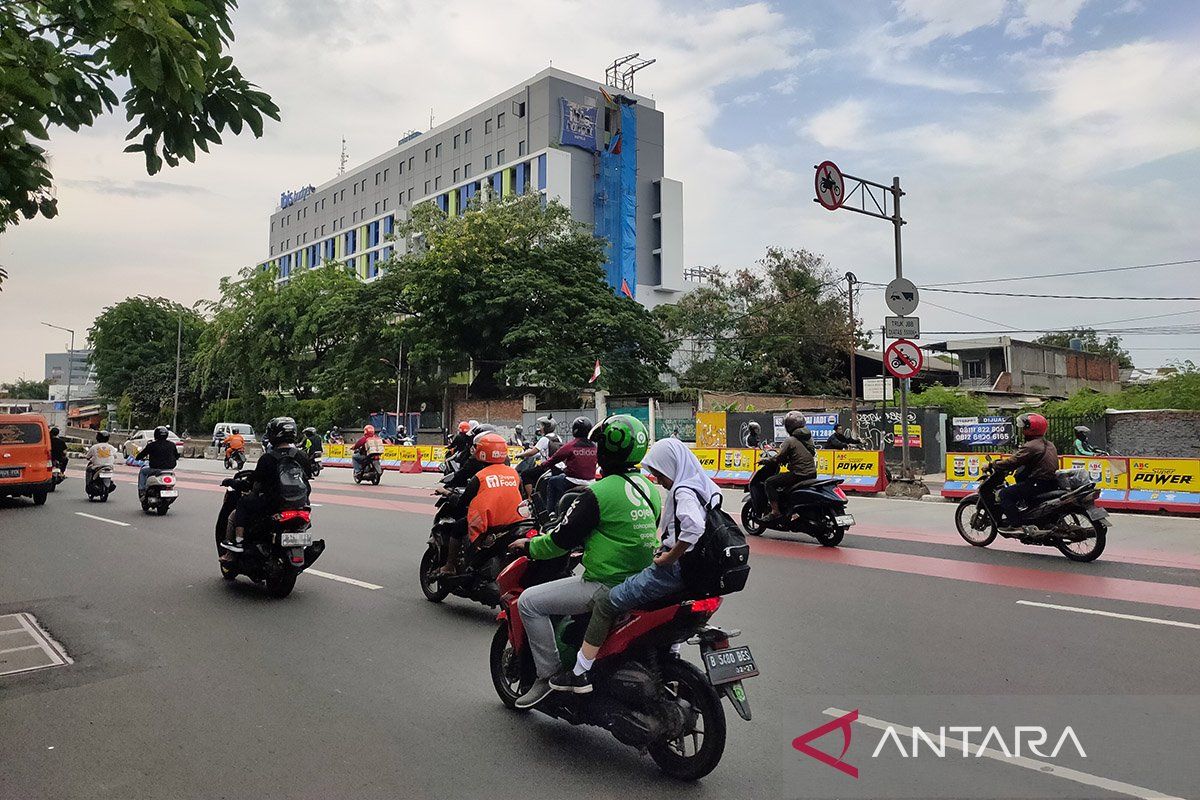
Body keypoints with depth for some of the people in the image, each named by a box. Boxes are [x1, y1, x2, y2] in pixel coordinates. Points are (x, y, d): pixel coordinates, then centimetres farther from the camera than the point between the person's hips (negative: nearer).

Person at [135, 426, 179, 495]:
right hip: (169, 468, 4)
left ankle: (141, 489, 16)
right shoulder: (172, 444, 3)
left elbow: (142, 454, 1)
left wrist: (137, 458, 22)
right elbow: (177, 456, 13)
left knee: (142, 472, 24)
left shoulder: (151, 445, -8)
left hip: (155, 467, -4)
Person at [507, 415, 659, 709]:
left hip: (607, 585, -9)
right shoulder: (650, 488, 8)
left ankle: (548, 676, 1)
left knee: (529, 602, -1)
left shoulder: (598, 493, -17)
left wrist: (530, 546, 7)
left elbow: (563, 538, -12)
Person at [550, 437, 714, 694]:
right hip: (692, 570, 11)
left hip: (675, 568, -11)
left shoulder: (684, 491, -17)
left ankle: (580, 673, -8)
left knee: (606, 602, -11)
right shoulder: (701, 486, 13)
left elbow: (694, 526, -35)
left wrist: (669, 557, -23)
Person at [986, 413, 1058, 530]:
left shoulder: (1030, 446, -15)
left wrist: (992, 465, -8)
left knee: (1005, 494, -8)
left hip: (1038, 484, -10)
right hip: (1052, 484, 10)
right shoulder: (1049, 444, 15)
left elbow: (1012, 462, -19)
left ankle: (1014, 522, -15)